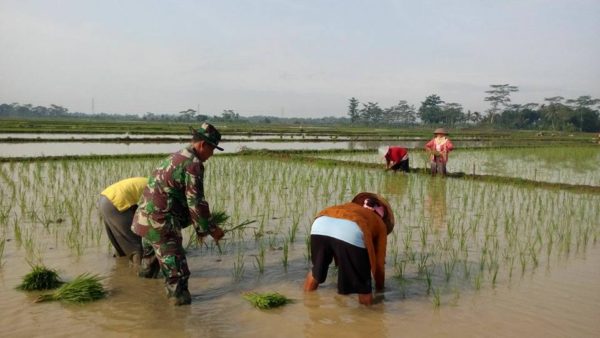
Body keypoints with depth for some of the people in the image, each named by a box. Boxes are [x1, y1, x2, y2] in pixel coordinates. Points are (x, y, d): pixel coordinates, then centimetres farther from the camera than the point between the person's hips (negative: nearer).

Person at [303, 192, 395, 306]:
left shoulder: (349, 207, 44)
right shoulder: (380, 224, 33)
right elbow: (379, 263, 33)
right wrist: (380, 289, 49)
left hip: (320, 225, 5)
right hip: (352, 232, -5)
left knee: (317, 269, 34)